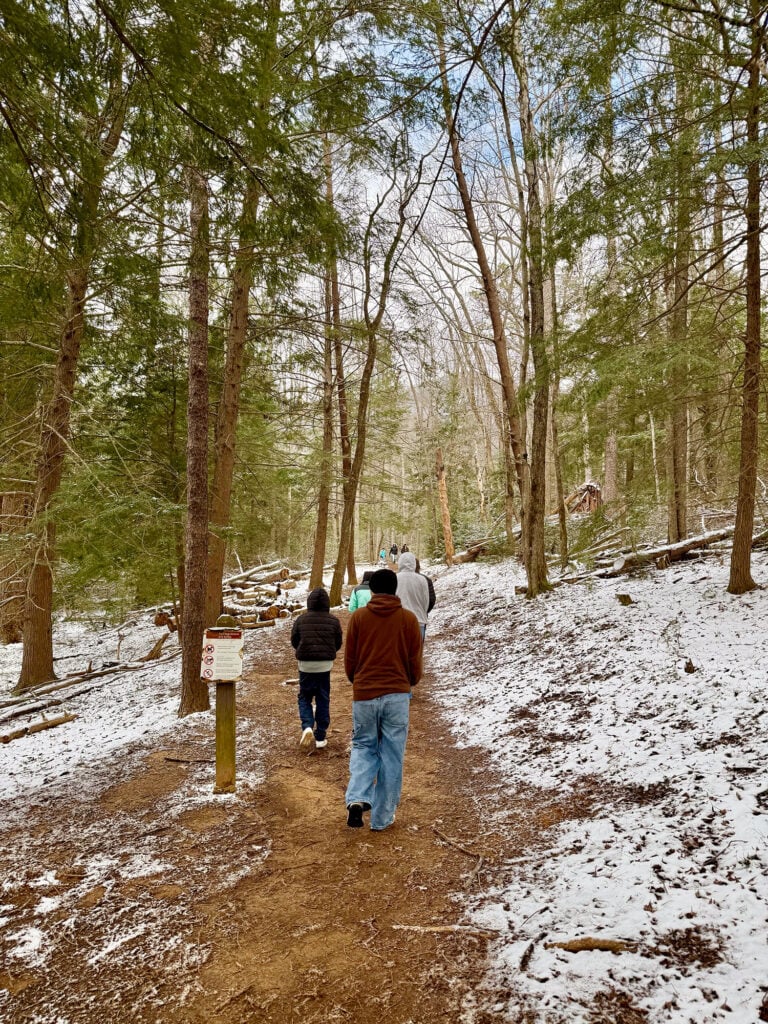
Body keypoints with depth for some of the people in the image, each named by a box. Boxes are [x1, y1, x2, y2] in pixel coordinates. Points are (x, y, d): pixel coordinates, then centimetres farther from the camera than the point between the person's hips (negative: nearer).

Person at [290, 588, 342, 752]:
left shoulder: (301, 619, -4)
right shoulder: (333, 621, -5)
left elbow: (294, 640, 4)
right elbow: (338, 643, 3)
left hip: (305, 664, 0)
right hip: (325, 664, 0)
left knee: (304, 697, 15)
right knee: (323, 700, 11)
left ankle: (307, 727, -9)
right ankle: (320, 737, 15)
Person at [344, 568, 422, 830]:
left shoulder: (358, 617, 0)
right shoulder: (408, 618, -1)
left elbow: (349, 659, 5)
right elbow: (415, 661, 3)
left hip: (364, 694, 1)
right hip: (397, 695, -1)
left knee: (363, 747, 17)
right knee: (391, 755, 9)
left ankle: (357, 798, -4)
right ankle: (382, 817, 14)